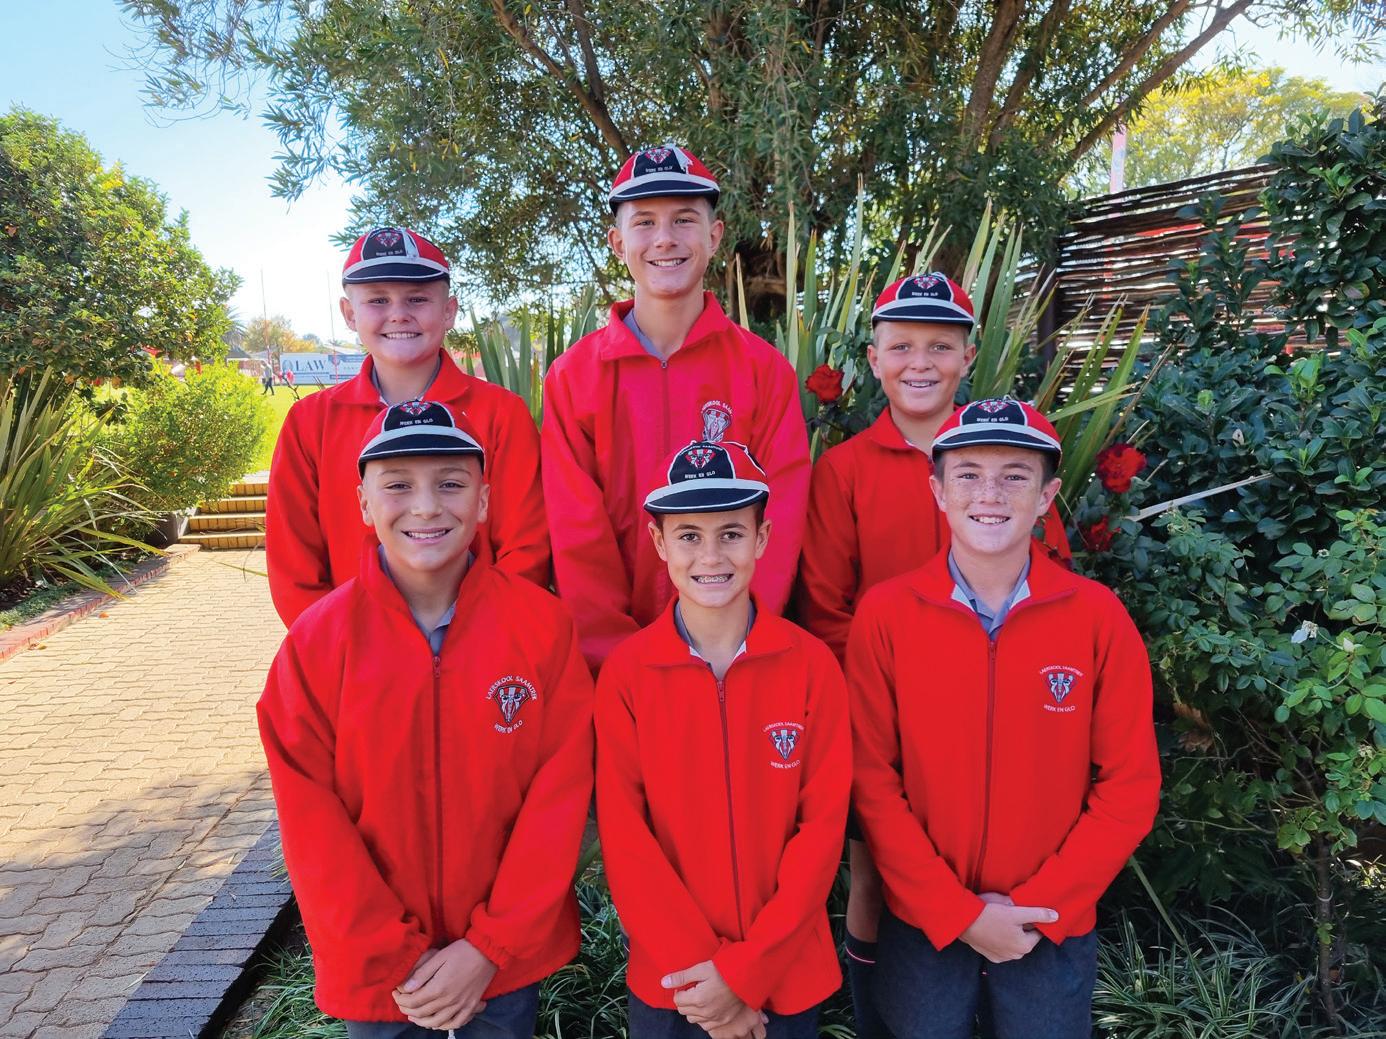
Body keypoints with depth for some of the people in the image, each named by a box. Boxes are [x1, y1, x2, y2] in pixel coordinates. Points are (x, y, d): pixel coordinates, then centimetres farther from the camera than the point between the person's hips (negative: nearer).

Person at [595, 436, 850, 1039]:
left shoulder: (811, 665, -9)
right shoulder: (625, 672, -9)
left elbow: (823, 824, -9)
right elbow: (622, 835, -9)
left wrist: (746, 970, -13)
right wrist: (695, 967, -13)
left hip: (789, 975, 0)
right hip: (667, 980, 0)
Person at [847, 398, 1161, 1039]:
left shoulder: (1098, 616, -9)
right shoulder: (884, 613, -10)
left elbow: (1130, 788, -5)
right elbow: (871, 781, -9)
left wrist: (1037, 907, -10)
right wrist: (958, 913, -12)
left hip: (1053, 929, 1)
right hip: (921, 925, 0)